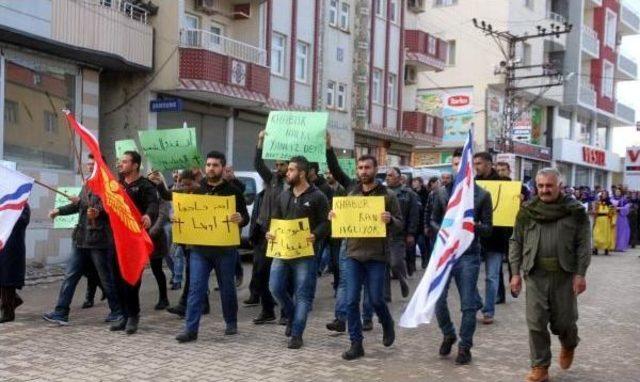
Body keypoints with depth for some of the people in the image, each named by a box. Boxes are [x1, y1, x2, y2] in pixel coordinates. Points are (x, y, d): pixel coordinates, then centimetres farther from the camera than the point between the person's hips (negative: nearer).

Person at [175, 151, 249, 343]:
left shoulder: (232, 191, -1)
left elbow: (245, 217, -3)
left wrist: (240, 219, -26)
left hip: (225, 249, -2)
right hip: (199, 248, 2)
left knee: (227, 288, 11)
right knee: (196, 288, -2)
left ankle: (231, 323, 29)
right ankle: (191, 329, 0)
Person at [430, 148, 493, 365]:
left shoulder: (482, 195, 0)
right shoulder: (443, 192, 7)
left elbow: (488, 229, -1)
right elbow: (433, 220, 14)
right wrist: (441, 230, -8)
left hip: (469, 255, -2)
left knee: (468, 304, 2)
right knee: (437, 299, 1)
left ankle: (465, 347, 16)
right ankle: (448, 335, 26)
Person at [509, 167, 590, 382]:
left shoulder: (575, 211, -1)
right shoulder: (527, 211, 3)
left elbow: (583, 245, -2)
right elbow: (516, 242, 6)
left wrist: (580, 274, -8)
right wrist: (516, 272, 1)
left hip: (565, 275, -1)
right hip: (535, 275, 1)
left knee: (563, 320, 8)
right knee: (536, 323, 0)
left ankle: (569, 345, 42)